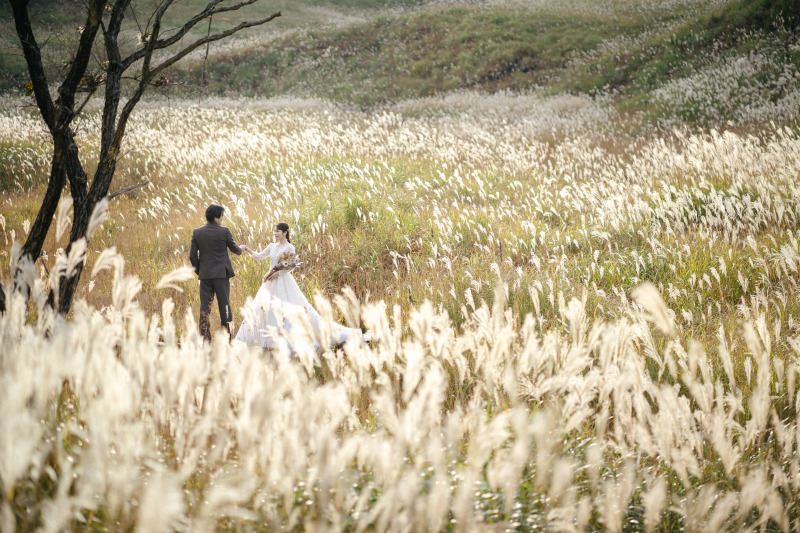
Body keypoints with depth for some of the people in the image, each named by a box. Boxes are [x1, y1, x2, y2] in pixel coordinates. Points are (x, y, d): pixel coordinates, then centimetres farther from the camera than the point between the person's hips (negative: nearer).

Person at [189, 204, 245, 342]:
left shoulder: (197, 232, 2)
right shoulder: (224, 231, -8)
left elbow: (193, 255, 2)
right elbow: (234, 249, 6)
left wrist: (198, 271, 14)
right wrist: (240, 249, 29)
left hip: (204, 274, 3)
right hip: (221, 273, -3)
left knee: (205, 306, 5)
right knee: (224, 305, 4)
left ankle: (205, 338, 3)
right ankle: (227, 335, 6)